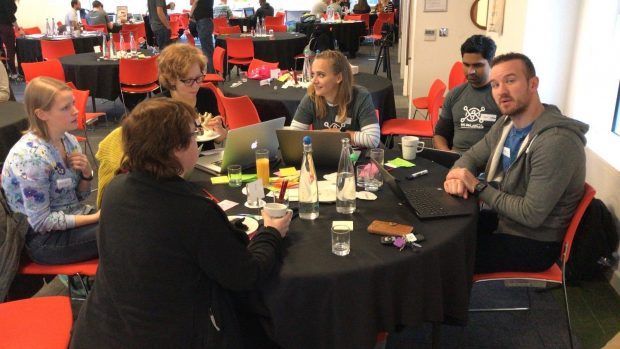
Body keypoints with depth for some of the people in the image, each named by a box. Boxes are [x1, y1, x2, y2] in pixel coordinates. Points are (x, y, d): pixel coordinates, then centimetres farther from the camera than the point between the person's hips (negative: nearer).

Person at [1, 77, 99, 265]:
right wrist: (95, 218, -20)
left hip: (73, 215, 7)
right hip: (44, 238, -7)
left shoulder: (69, 140, -1)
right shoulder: (31, 155, -23)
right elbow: (42, 221, -21)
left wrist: (86, 173, -11)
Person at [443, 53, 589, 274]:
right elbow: (471, 157, 11)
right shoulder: (506, 124, 0)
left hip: (532, 243, -8)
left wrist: (478, 187, -20)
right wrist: (458, 176, -13)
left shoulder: (556, 141, -28)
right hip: (501, 219, 8)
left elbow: (531, 216, -27)